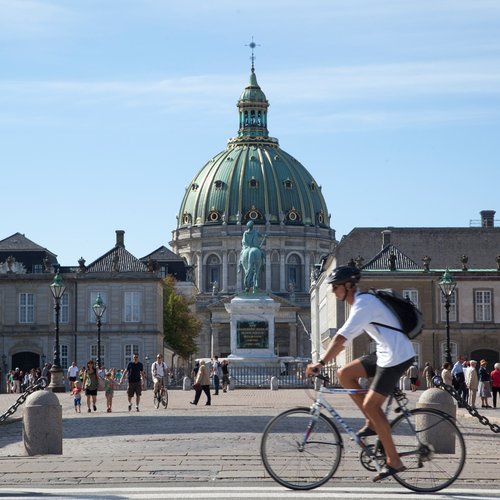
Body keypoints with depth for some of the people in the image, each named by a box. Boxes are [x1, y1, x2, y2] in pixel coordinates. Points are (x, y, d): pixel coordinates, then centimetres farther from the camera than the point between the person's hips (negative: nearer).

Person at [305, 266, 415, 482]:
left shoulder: (364, 303, -16)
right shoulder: (362, 302, 15)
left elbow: (342, 337, -25)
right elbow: (344, 338, 21)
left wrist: (321, 363, -26)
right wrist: (323, 361, 19)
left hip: (397, 357, -9)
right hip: (386, 353, 9)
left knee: (371, 405, -9)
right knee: (344, 374, 7)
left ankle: (394, 462, -4)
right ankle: (372, 423, 11)